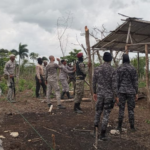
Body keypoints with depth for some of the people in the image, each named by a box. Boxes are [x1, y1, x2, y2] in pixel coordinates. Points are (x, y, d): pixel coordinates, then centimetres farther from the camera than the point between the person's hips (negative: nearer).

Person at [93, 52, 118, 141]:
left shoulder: (97, 69, -2)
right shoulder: (113, 71, -12)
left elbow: (94, 82, 4)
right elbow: (114, 85, -13)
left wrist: (94, 93, 16)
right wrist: (116, 96, -2)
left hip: (99, 94, 3)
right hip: (109, 95, -3)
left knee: (98, 112, 19)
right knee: (106, 115, 4)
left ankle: (95, 130, 24)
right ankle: (102, 135, 8)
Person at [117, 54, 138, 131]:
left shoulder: (119, 69, -3)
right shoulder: (133, 69, -1)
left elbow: (117, 81, -4)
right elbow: (135, 82, -2)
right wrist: (136, 93, 4)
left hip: (122, 91, 0)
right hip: (131, 91, 1)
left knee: (121, 109, 5)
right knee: (131, 109, 9)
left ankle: (119, 126, 7)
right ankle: (132, 126, 13)